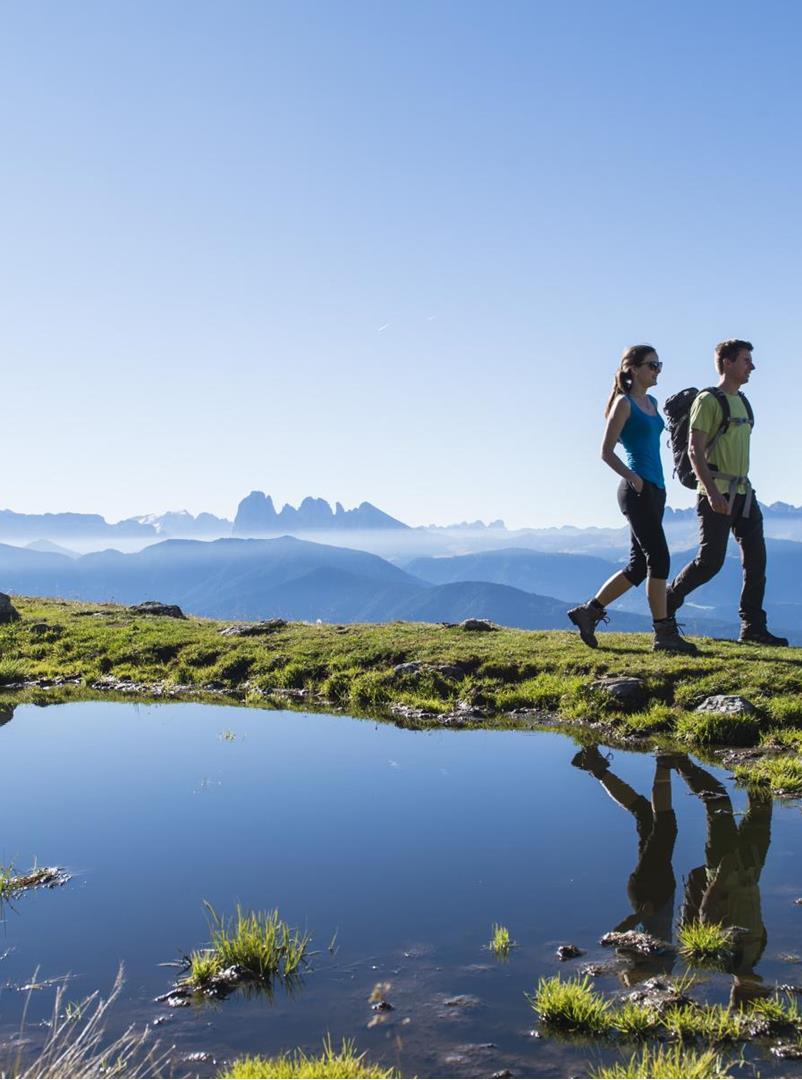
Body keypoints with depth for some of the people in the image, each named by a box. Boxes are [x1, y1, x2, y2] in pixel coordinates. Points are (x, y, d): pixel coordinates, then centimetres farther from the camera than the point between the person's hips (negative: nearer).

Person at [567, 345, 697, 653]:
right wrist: (633, 478, -19)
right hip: (637, 491, -9)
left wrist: (656, 487, 18)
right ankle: (665, 633, -4)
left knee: (639, 566, 9)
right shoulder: (624, 403, -6)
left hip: (655, 490, 9)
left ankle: (588, 611, 17)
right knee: (659, 559, -9)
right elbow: (606, 452, -10)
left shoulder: (652, 402, 18)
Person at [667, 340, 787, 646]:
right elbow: (695, 450, -16)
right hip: (717, 494, -8)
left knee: (756, 558, 3)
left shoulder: (742, 401, 17)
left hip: (742, 492, 8)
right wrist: (711, 492, -24)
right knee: (711, 561, -7)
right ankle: (667, 604, 12)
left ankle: (752, 627, 8)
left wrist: (742, 488, 20)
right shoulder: (708, 401, -9)